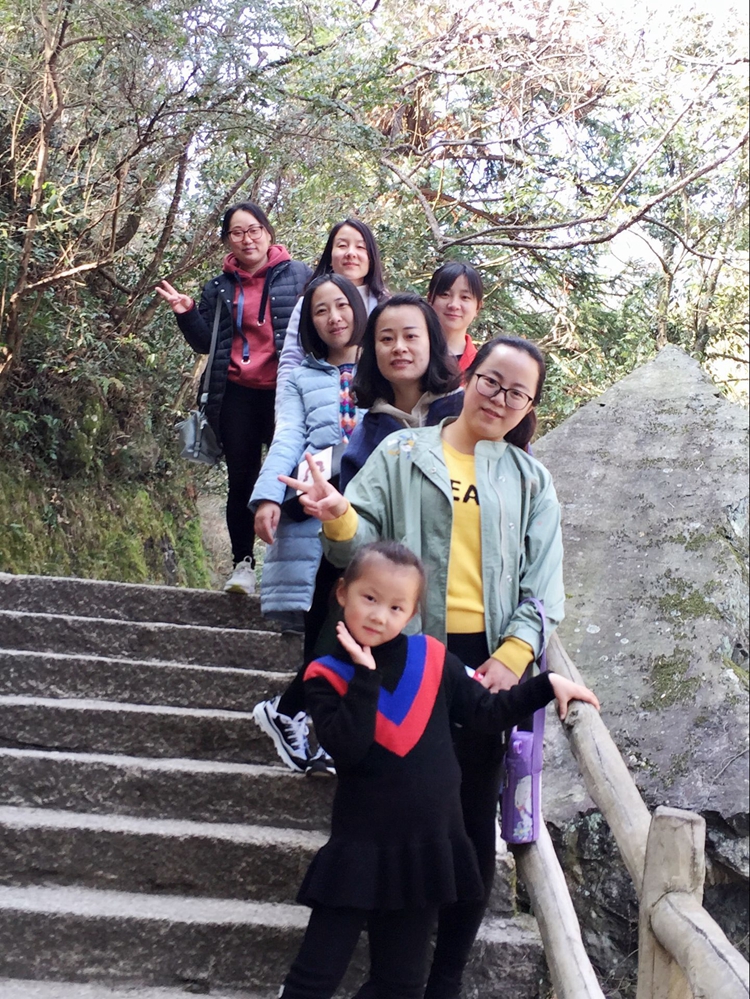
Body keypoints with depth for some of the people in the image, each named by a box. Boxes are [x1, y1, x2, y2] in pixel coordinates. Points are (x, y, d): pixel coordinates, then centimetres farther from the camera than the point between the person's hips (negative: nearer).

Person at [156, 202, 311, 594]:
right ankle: (243, 562, 13)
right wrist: (187, 313, 1)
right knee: (241, 479, 5)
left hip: (284, 392, -3)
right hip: (237, 395, 3)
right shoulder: (220, 288, 15)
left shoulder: (299, 276, 4)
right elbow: (206, 344, 17)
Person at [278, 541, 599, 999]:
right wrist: (365, 675, -22)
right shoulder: (326, 676, -7)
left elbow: (488, 716, 7)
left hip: (427, 845, 2)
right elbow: (349, 750, -21)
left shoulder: (432, 659, -1)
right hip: (360, 847, -2)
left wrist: (547, 685, 2)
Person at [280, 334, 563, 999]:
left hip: (490, 660, 2)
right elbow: (365, 547, 2)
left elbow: (543, 584, 6)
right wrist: (340, 520, -21)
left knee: (473, 820, 5)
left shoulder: (531, 479, 12)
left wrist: (512, 657, -8)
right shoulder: (402, 453, 8)